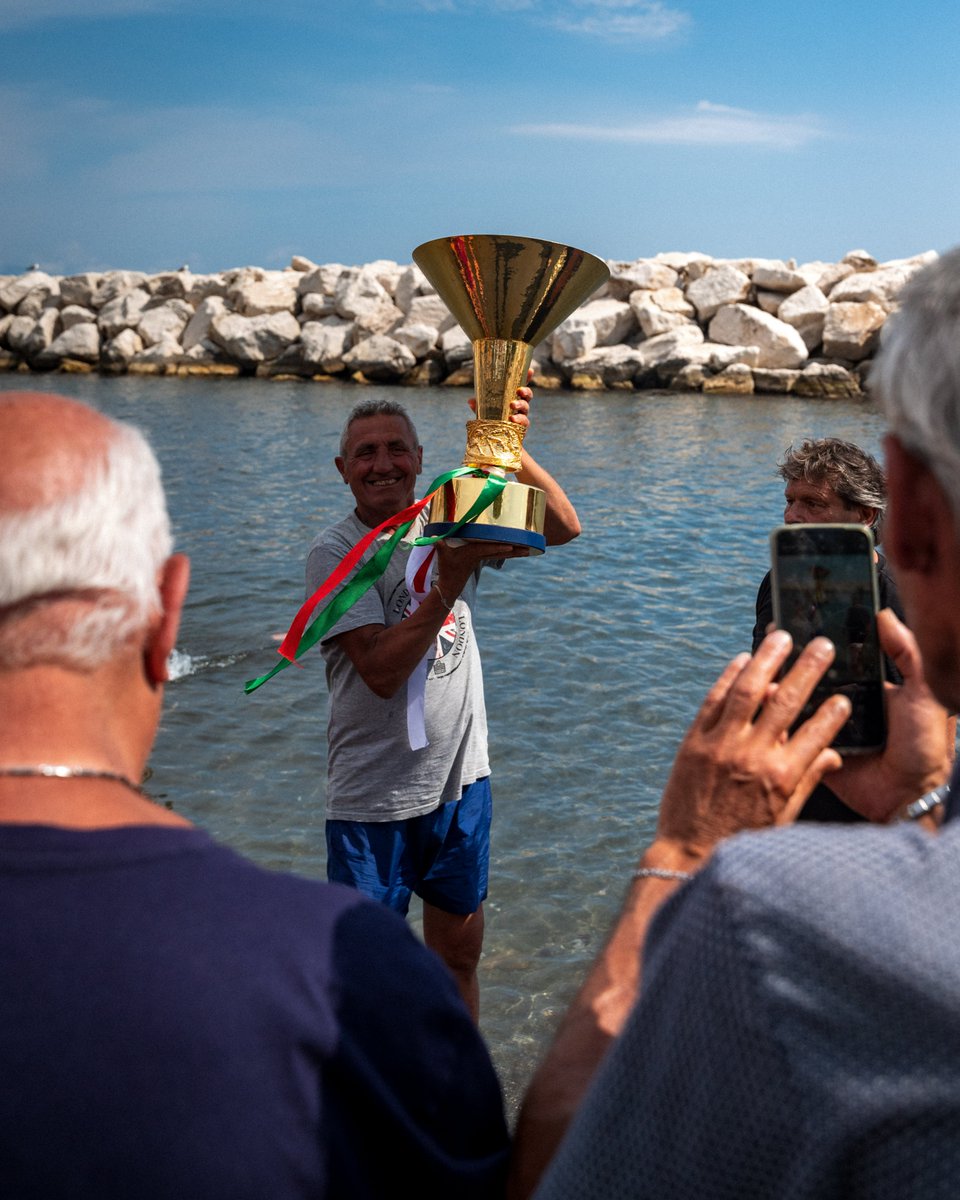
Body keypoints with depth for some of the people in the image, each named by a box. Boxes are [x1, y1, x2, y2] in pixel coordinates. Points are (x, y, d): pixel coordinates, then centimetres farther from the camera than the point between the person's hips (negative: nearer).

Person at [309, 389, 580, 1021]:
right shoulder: (335, 552, -11)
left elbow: (563, 528, -8)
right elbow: (382, 672, -20)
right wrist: (451, 581, -27)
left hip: (461, 779, 4)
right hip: (374, 797, -4)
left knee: (459, 956, 17)